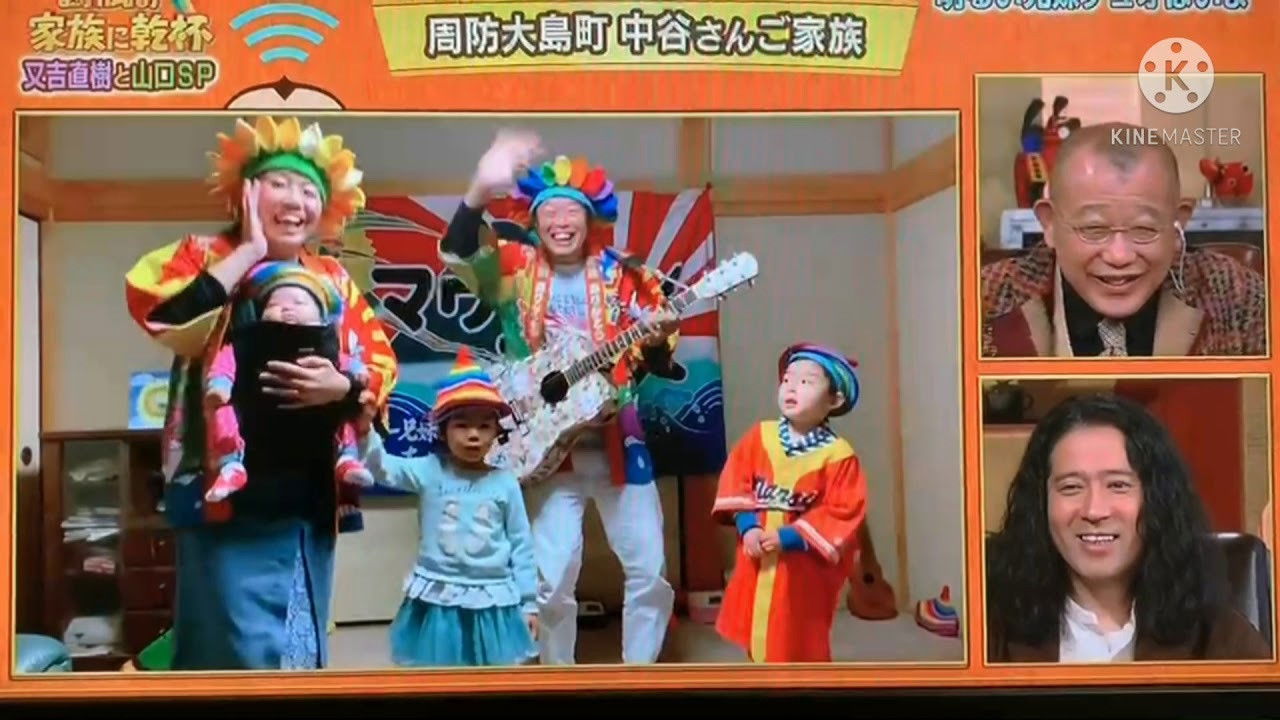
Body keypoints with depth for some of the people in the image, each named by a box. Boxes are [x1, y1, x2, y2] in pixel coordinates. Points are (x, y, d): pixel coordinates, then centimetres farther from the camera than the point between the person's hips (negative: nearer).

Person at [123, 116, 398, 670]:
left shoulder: (335, 280, 13)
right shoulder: (206, 257, 2)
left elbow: (384, 367, 10)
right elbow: (162, 316, -19)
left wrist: (342, 386, -12)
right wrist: (249, 252, -11)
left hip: (311, 503, 5)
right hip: (227, 496, -5)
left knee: (303, 651, 13)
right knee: (244, 651, -7)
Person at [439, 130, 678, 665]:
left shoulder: (622, 275, 1)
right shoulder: (515, 269, -2)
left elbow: (654, 364, 4)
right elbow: (456, 253, -22)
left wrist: (658, 339, -21)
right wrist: (481, 191, -39)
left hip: (617, 441, 2)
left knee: (649, 570, 4)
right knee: (552, 580, 0)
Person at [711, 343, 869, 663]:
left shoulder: (838, 454, -14)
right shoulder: (760, 436, 0)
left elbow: (843, 514, -17)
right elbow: (736, 481, 1)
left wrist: (789, 537, -21)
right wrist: (747, 527, -13)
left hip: (803, 568, -4)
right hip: (757, 559, 4)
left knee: (800, 646, 7)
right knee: (759, 639, 17)